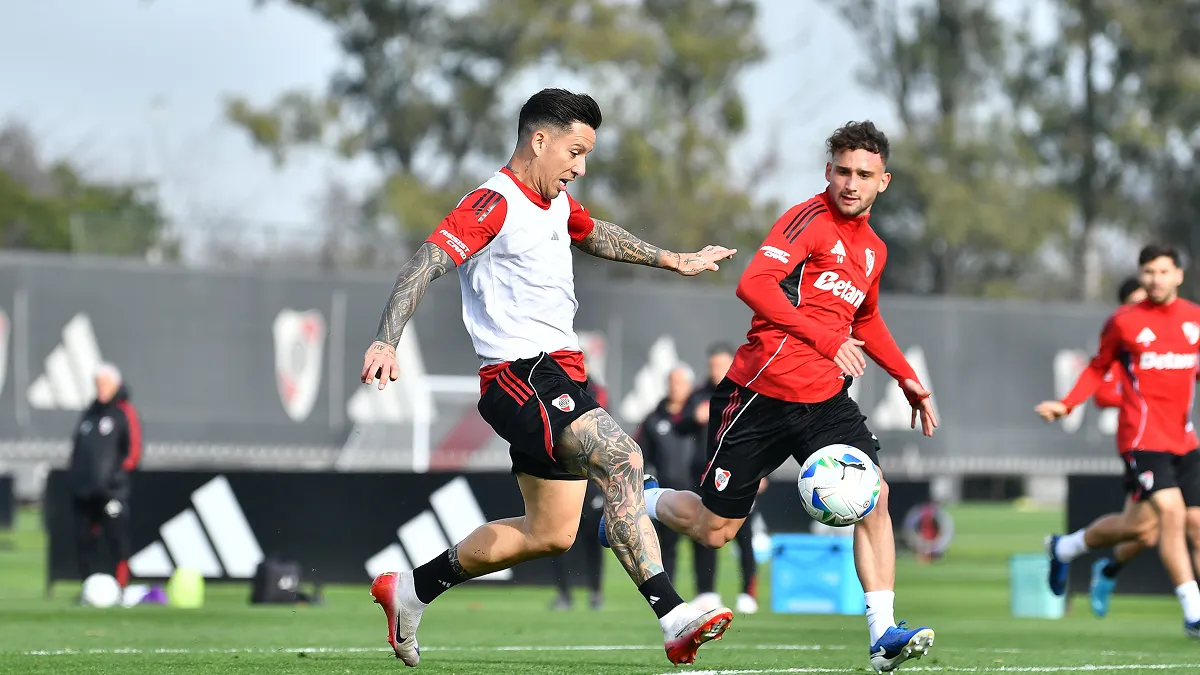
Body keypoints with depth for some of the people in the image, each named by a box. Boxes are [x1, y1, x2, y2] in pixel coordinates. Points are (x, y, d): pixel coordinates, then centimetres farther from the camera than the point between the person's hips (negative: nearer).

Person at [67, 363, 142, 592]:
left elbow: (134, 450, -5)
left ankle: (121, 587, -8)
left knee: (116, 539, -10)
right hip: (83, 490, 7)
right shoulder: (90, 413, 21)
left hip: (111, 490, -7)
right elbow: (77, 446, 25)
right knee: (84, 539, 5)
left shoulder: (125, 413, 1)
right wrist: (73, 472, 12)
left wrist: (118, 474, -13)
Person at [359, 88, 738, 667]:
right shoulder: (494, 204, -12)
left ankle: (409, 591, 26)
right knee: (621, 457, -28)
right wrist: (386, 342, -35)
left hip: (560, 375, 10)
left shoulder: (557, 202, 16)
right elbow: (426, 263, -22)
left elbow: (593, 235, 39)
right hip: (519, 374, -10)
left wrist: (673, 261, 46)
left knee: (550, 533, 12)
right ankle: (673, 620, -35)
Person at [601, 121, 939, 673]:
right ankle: (643, 502, 36)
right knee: (714, 529, 4)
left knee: (872, 498, -16)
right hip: (760, 395, -6)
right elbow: (753, 284, -26)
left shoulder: (873, 249, 14)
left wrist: (907, 378, 21)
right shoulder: (810, 219, -11)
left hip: (826, 399, 6)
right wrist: (826, 339, -30)